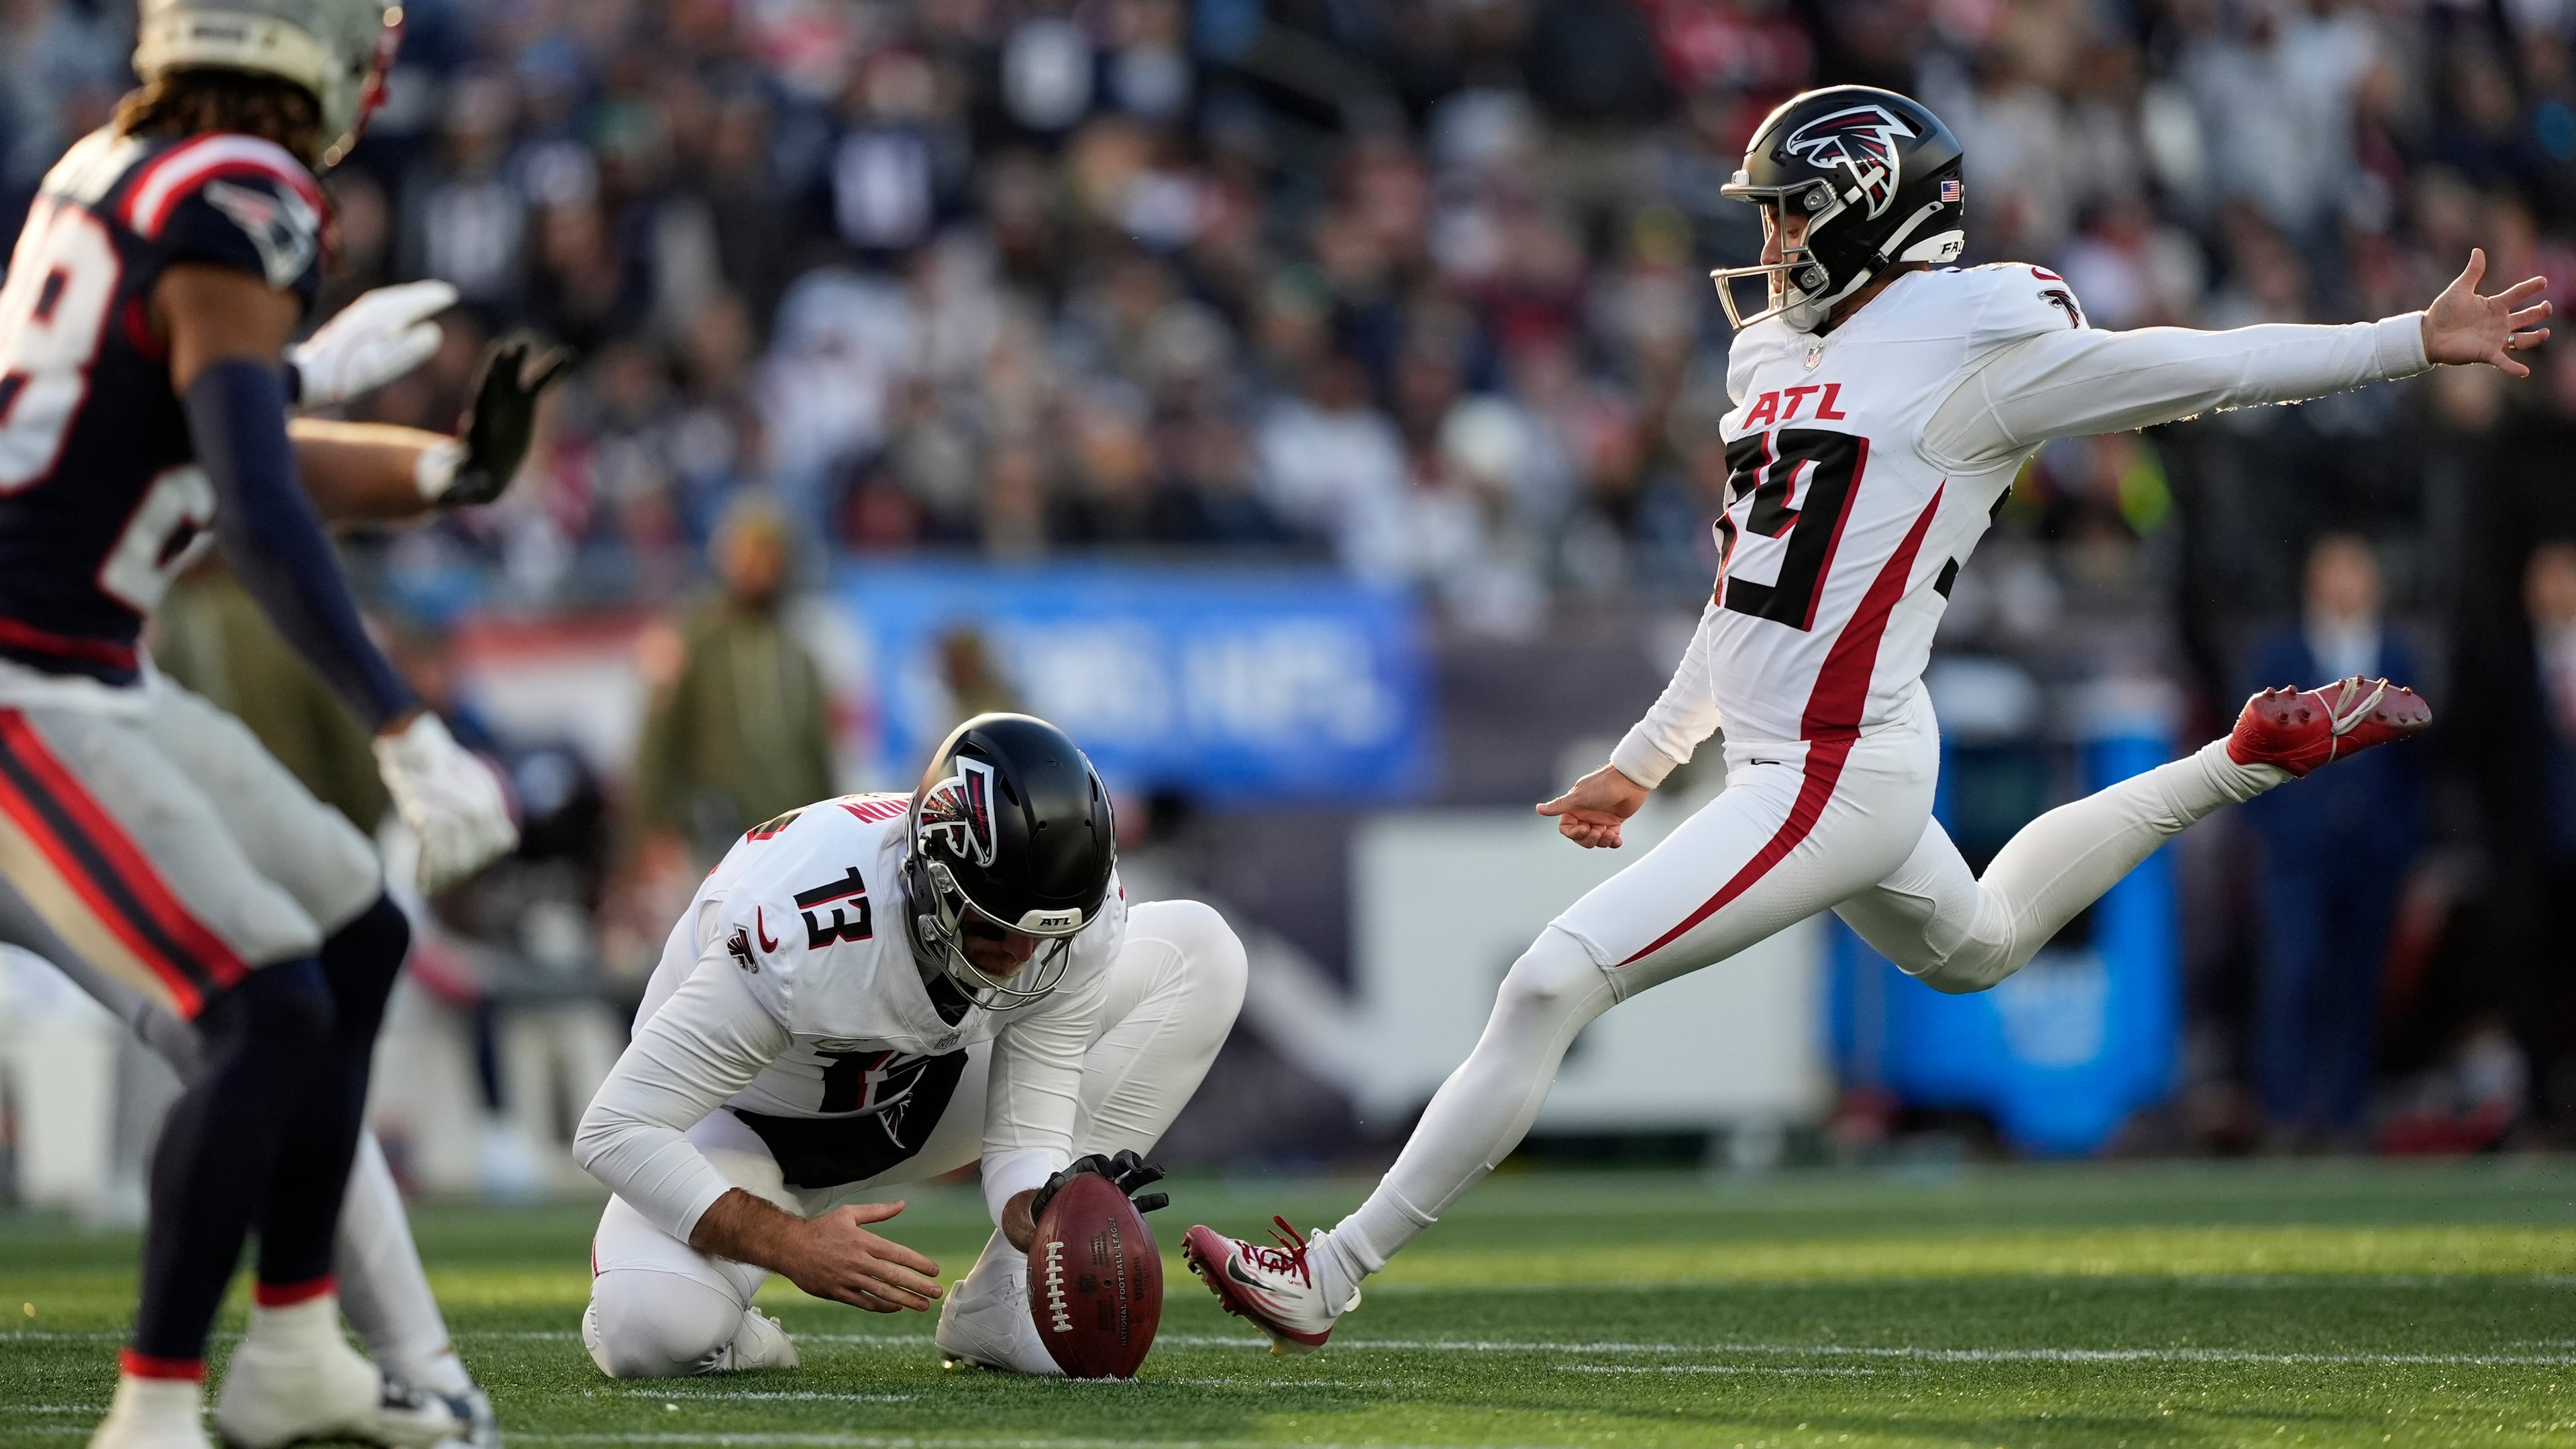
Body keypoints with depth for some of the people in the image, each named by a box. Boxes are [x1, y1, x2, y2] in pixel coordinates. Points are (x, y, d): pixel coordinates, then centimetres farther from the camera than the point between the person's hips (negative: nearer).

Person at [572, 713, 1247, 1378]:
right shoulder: (800, 923, -39)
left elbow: (1027, 1133, -17)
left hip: (918, 1091, 6)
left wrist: (1038, 1211, -41)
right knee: (651, 1329, -38)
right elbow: (615, 1130, -34)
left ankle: (1002, 1307, -11)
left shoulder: (1077, 918, -24)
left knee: (1195, 953, -11)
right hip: (747, 1120, -6)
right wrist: (793, 1245, -42)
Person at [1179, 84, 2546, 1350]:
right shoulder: (1781, 356, 14)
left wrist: (2417, 340, -12)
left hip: (1838, 778, -10)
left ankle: (1332, 1275, -11)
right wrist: (1643, 760, 28)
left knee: (1553, 984, -15)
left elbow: (2203, 369, -9)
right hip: (1789, 764, 10)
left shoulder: (1967, 351, -11)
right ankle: (2247, 757, 42)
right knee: (1980, 945, 35)